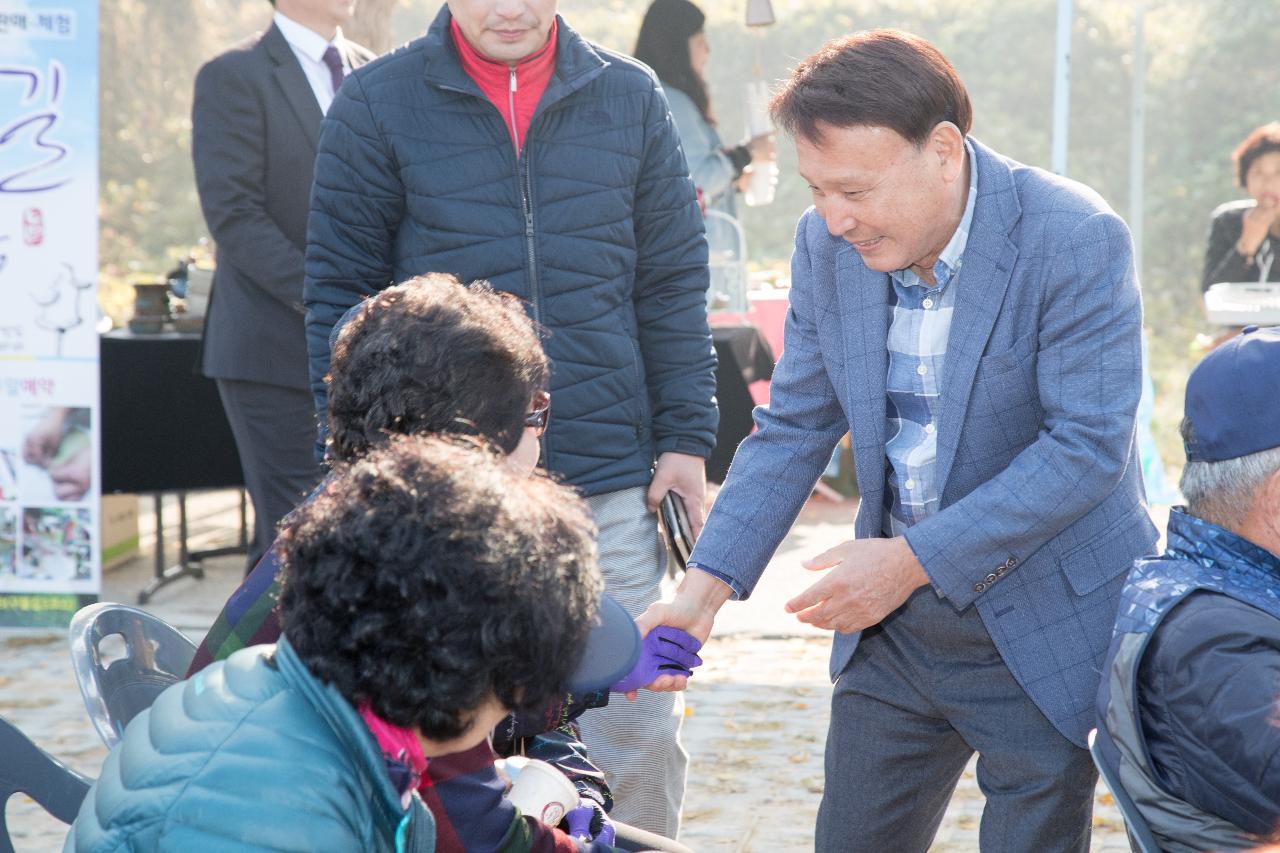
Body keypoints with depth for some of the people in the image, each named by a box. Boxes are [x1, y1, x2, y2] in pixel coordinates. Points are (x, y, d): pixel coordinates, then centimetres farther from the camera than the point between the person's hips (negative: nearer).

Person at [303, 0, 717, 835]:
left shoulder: (630, 98, 5)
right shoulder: (377, 105, -1)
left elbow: (673, 285, 9)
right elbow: (339, 294, 1)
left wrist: (686, 439, 4)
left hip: (608, 483, 1)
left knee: (638, 728, 5)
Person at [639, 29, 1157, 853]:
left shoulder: (1078, 241, -21)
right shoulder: (827, 243, -4)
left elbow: (1088, 443, -23)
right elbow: (795, 427, 3)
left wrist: (914, 560, -25)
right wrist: (707, 585, -9)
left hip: (1043, 628, -5)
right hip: (894, 623, 5)